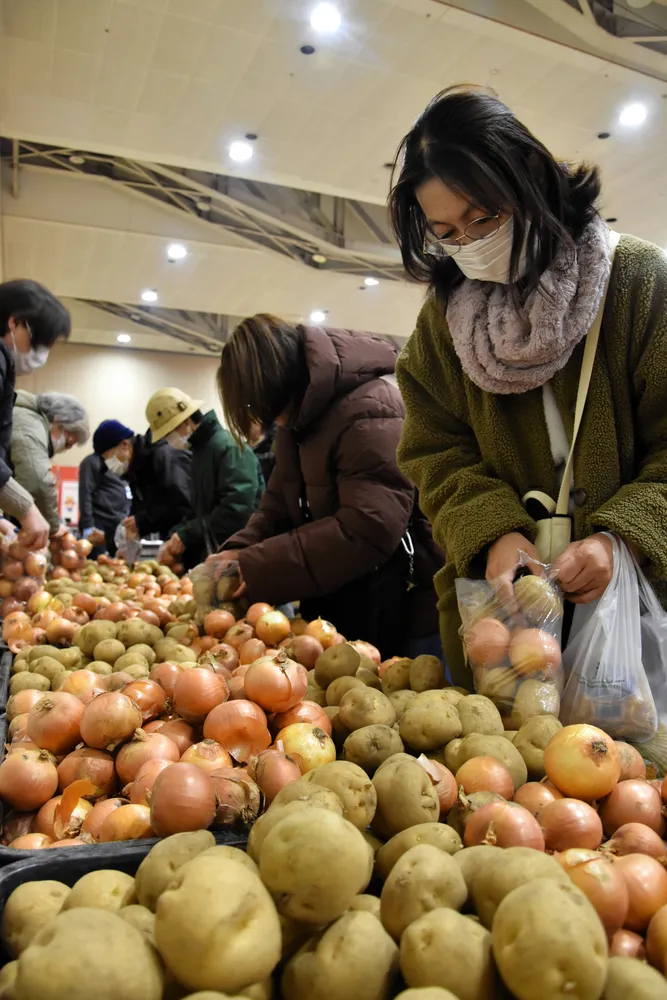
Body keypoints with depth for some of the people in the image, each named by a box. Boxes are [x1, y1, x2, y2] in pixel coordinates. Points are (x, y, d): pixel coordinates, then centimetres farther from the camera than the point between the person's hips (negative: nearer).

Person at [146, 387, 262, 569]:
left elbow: (236, 510, -25)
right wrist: (177, 537, 7)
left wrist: (187, 535, -17)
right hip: (213, 554, 9)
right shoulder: (200, 450, 16)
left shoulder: (229, 447, -15)